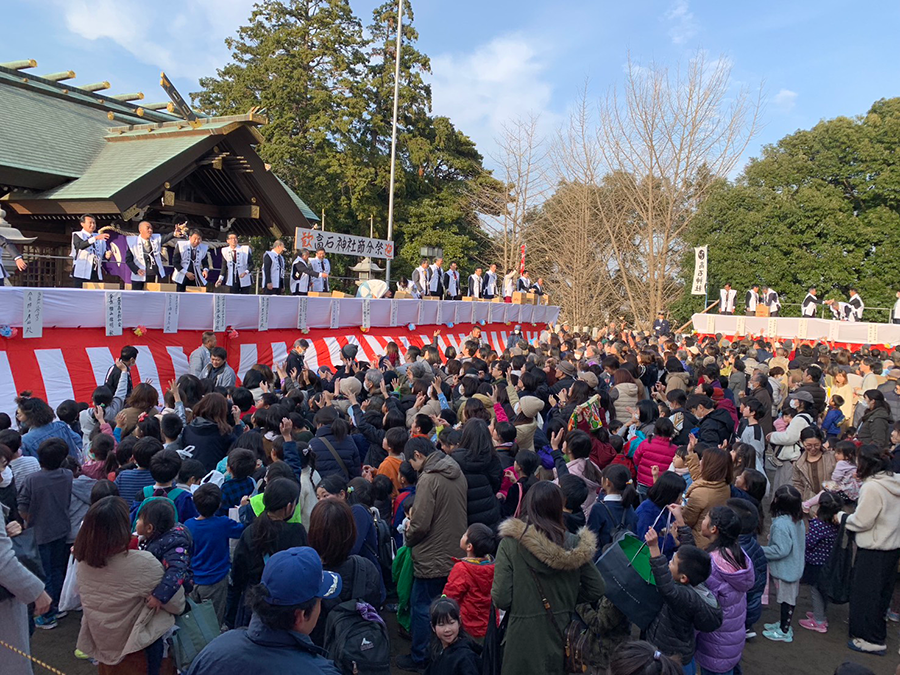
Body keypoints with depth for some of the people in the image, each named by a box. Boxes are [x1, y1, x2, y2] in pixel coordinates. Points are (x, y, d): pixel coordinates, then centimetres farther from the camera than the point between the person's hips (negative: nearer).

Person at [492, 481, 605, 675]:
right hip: (563, 635, 3)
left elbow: (501, 599, -16)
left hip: (525, 640, -3)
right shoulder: (574, 544, -5)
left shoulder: (510, 544, -13)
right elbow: (597, 589, 0)